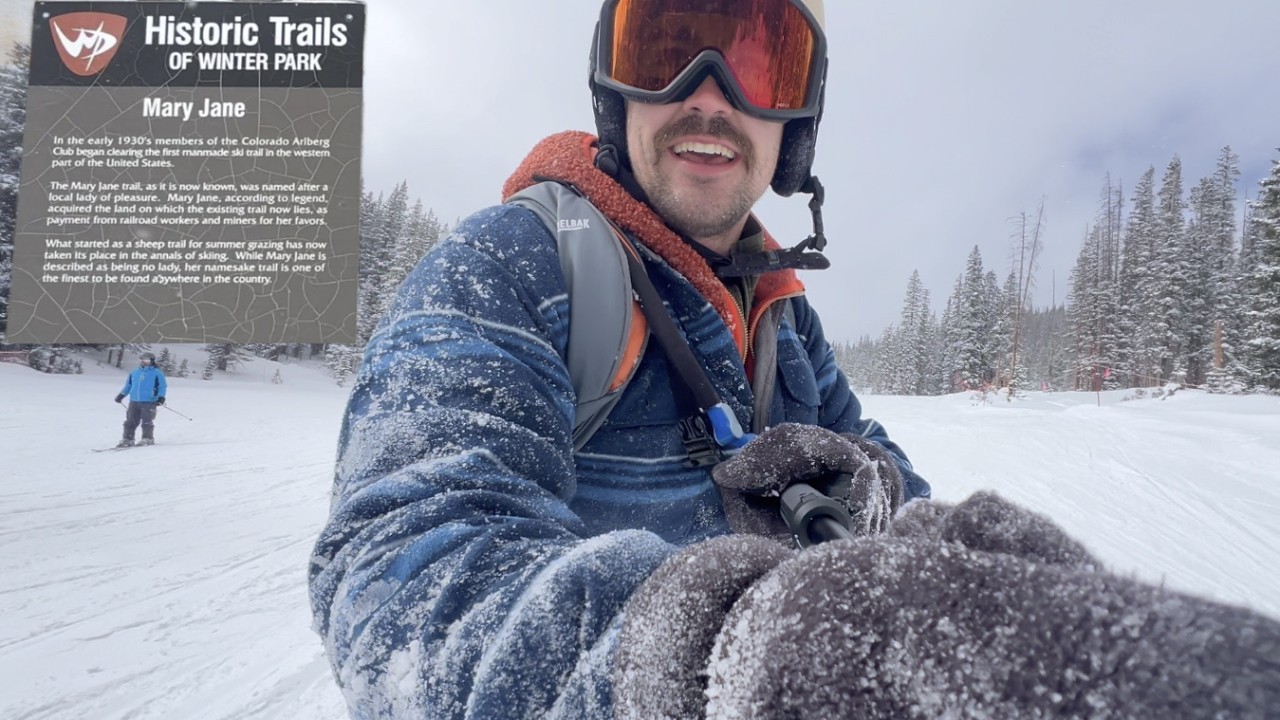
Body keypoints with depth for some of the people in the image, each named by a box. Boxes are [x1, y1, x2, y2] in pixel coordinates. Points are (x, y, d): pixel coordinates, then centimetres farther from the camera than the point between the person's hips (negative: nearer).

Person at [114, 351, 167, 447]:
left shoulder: (157, 373, 0)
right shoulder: (135, 372, 15)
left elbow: (163, 386, -2)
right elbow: (128, 385, 26)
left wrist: (161, 397, -13)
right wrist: (121, 395, 20)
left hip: (149, 402, -5)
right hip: (134, 401, 5)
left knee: (147, 422, -6)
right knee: (130, 422, 6)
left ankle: (148, 439, 4)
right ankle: (127, 440, 12)